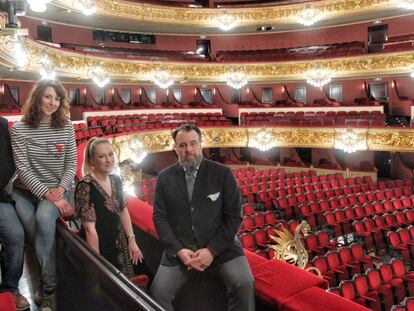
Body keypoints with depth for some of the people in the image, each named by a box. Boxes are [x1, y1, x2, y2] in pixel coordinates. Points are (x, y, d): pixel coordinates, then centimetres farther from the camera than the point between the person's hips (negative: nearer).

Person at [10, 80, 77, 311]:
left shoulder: (66, 127, -1)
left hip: (57, 190, 0)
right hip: (25, 191, 1)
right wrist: (47, 194, -20)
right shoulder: (19, 129, -5)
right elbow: (23, 168, -11)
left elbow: (72, 164, 1)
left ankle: (47, 288, -18)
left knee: (44, 217, -32)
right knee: (38, 235, -23)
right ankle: (50, 287, 3)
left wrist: (60, 189, -16)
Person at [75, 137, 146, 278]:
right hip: (100, 248, -6)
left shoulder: (116, 180, 2)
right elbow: (90, 228, -20)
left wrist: (132, 240, 2)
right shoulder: (85, 186, -19)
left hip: (121, 246, 6)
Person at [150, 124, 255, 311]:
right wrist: (178, 250, -10)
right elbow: (160, 217, 3)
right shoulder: (164, 177, 6)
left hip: (219, 247, -1)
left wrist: (212, 250, -13)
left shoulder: (222, 173, -1)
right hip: (179, 249, 2)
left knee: (244, 285, -23)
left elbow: (234, 216, -3)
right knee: (158, 290, -17)